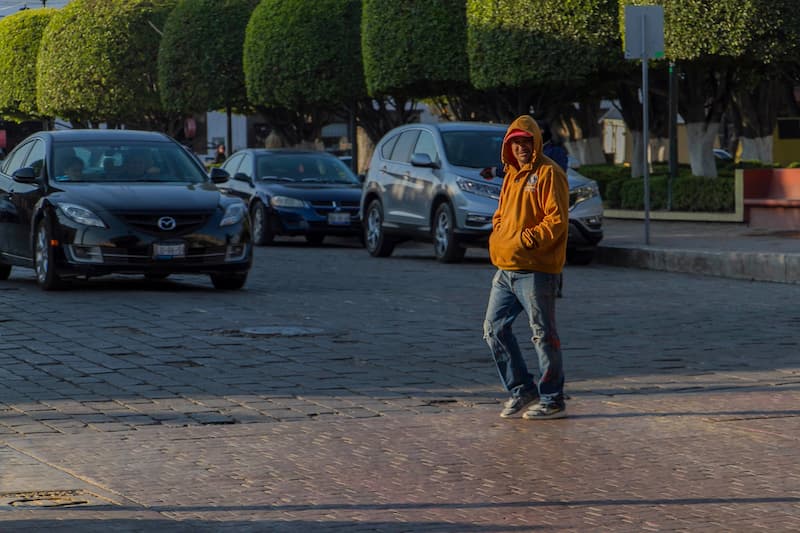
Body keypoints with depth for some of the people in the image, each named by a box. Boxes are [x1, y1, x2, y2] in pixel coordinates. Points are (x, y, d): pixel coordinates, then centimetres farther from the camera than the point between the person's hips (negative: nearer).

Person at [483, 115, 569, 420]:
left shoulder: (549, 174, -8)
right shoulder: (512, 175, 19)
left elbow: (557, 221, -15)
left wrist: (525, 240, -21)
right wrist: (498, 237, 8)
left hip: (536, 270, -9)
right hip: (506, 269, 9)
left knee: (543, 334, -2)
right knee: (494, 328, 9)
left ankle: (552, 400, 7)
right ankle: (522, 390, 19)